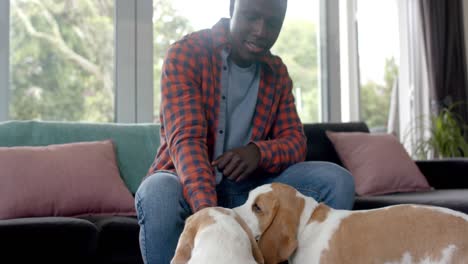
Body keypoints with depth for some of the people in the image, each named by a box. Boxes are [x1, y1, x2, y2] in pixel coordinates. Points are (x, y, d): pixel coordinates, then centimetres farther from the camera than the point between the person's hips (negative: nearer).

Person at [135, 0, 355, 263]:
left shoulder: (277, 73, 6)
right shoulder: (186, 53, -11)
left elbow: (295, 140, 0)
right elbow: (186, 139, -24)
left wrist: (258, 152, -25)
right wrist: (207, 209, -41)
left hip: (246, 187, 4)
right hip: (187, 183, -3)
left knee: (337, 180, -17)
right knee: (158, 193, -39)